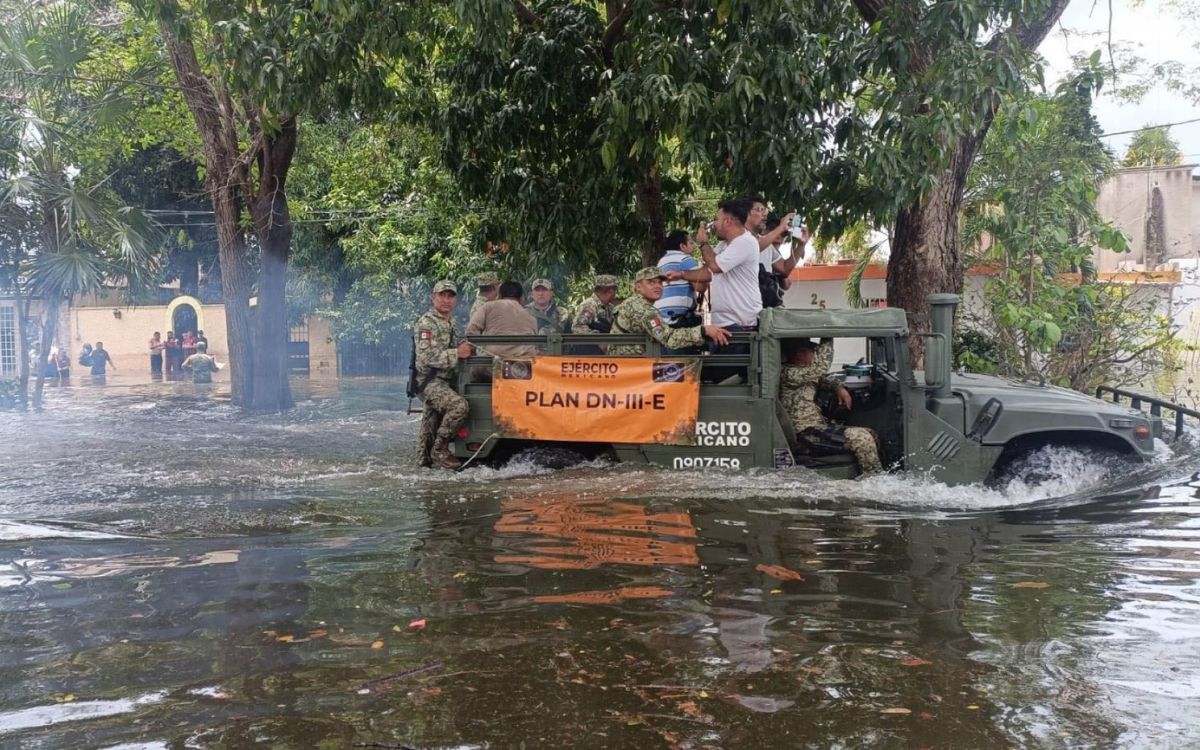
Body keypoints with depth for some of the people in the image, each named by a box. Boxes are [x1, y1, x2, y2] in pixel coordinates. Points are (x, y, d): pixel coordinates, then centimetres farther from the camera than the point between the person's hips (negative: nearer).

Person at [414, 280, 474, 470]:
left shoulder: (451, 323, 17)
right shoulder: (426, 323, -13)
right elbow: (426, 356, -22)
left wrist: (464, 347, 8)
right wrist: (457, 353, -24)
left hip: (445, 381, 10)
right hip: (430, 381, -10)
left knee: (432, 423, 17)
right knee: (458, 405, -28)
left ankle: (424, 458, 29)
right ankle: (440, 449, -18)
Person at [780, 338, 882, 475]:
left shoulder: (804, 375, 16)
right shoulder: (788, 374, -15)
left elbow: (820, 378, 32)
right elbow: (820, 368, -22)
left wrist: (838, 387, 11)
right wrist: (827, 341, -11)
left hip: (819, 426, 11)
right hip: (806, 431, -11)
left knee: (870, 433, 6)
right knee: (862, 437, -21)